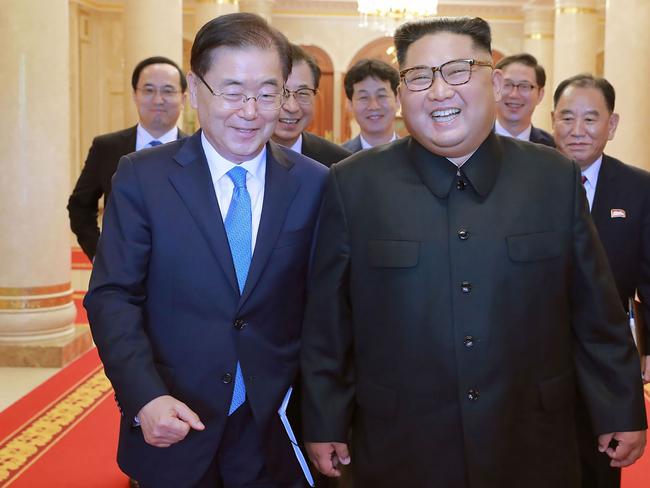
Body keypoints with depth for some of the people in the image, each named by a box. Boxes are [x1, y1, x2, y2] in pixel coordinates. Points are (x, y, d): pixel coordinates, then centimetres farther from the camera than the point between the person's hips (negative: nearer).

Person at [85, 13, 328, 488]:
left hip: (273, 430, 1)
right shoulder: (141, 177, -7)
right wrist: (146, 398, -20)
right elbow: (113, 297, -8)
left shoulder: (315, 184, -4)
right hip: (170, 427, 0)